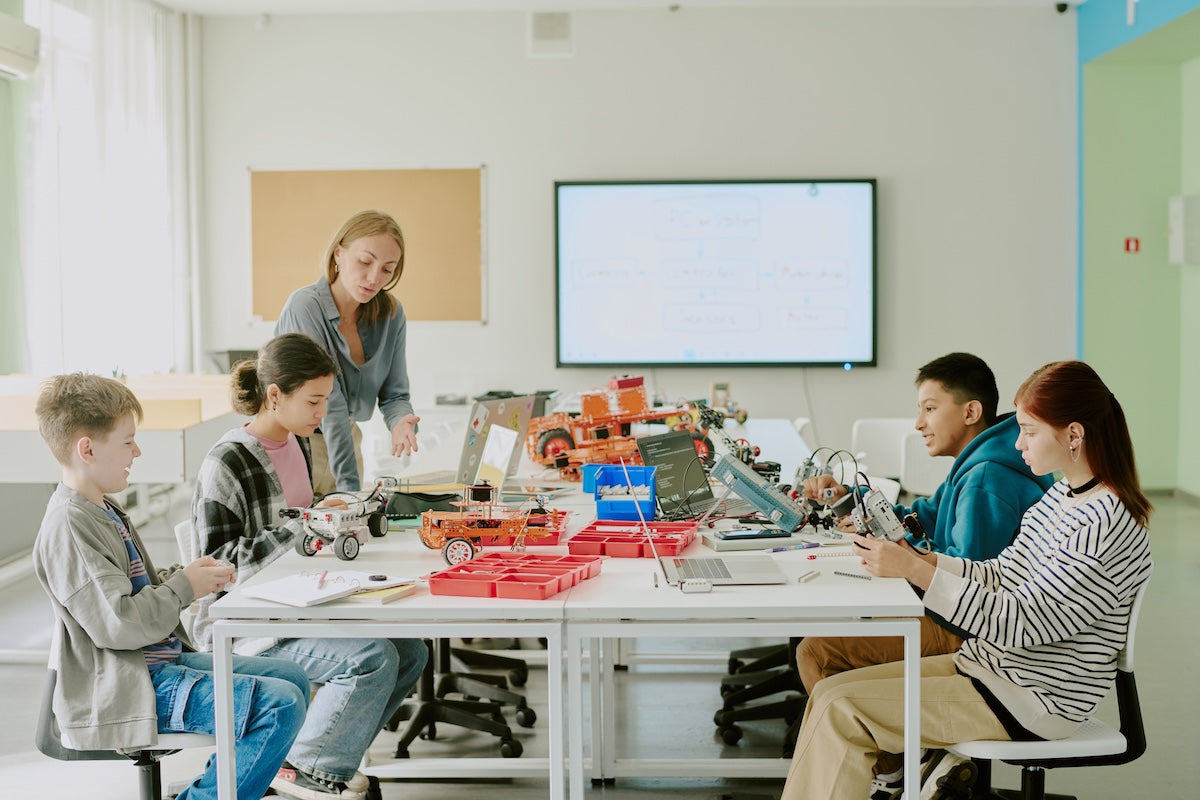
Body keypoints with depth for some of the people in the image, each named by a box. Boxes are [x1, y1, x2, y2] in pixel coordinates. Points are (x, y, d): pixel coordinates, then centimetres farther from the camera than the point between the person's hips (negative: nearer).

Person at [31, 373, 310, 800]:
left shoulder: (104, 509, 15)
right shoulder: (69, 528, -19)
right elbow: (117, 623, -26)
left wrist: (189, 573, 6)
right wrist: (185, 586, -12)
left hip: (164, 659, 11)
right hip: (125, 689, -11)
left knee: (291, 677, 14)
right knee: (280, 705, -21)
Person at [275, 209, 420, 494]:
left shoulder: (391, 314, -4)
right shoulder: (306, 307, -21)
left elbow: (394, 394, 0)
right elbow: (329, 406, -26)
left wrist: (401, 422, -24)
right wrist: (349, 485, -29)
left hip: (347, 439, 5)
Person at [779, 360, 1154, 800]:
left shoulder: (1105, 526, -22)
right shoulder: (1062, 495, 9)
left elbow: (1021, 624, -26)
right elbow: (1000, 575, 13)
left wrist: (916, 570, -28)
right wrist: (916, 557, -1)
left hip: (1030, 704, -10)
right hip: (991, 664, 10)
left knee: (841, 712, -16)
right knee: (829, 691, 2)